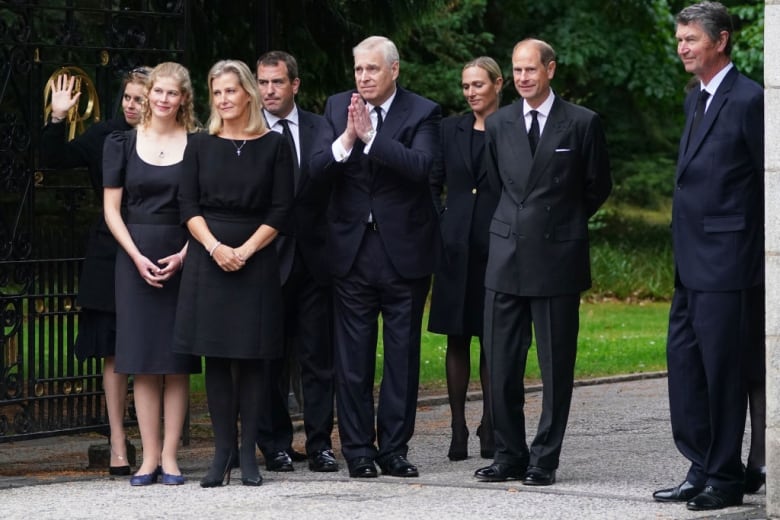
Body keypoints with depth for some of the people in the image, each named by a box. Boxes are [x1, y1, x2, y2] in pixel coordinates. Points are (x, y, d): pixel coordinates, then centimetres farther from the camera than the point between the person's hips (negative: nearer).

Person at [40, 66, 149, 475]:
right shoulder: (106, 135, 3)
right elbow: (53, 159, 4)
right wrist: (58, 120, -10)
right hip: (111, 258, 2)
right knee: (114, 353, 5)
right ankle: (117, 445, 10)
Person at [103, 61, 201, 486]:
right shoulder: (122, 143, 5)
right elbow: (111, 208, 4)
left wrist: (185, 255, -11)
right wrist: (137, 257, -7)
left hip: (184, 256, -1)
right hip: (135, 256, 1)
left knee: (177, 362, -1)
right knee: (142, 362, 0)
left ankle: (170, 456, 3)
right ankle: (149, 456, 4)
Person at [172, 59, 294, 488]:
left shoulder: (273, 146, 3)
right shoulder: (201, 146, 9)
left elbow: (280, 210, -1)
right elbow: (188, 206, 3)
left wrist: (246, 250, -12)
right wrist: (214, 247, -12)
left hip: (255, 261, -2)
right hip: (208, 260, 2)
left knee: (251, 358, -1)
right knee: (216, 357, 1)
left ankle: (248, 453, 3)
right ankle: (222, 452, 4)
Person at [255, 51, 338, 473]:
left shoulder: (322, 129, 6)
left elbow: (333, 183, 3)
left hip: (313, 258, 2)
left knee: (318, 356, 4)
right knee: (270, 359, 5)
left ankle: (319, 443, 10)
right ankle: (276, 445, 13)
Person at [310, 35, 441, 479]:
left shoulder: (422, 113, -4)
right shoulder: (337, 107, 5)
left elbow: (421, 166, -21)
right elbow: (314, 169, -4)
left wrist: (370, 135, -25)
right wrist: (347, 139, -20)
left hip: (404, 249, -2)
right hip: (353, 248, 2)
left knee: (402, 354, 5)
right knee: (353, 356, 3)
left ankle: (394, 448, 12)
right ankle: (359, 450, 9)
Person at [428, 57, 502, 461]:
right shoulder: (451, 130, 9)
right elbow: (432, 183, 12)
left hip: (497, 244, -2)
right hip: (457, 245, 2)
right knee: (457, 339, 2)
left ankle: (490, 427, 8)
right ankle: (458, 428, 5)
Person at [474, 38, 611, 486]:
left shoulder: (582, 123, -2)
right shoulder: (499, 124, 9)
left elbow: (598, 186, 8)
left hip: (557, 259, -3)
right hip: (507, 259, 3)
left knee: (556, 366, 1)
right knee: (502, 365, 3)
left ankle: (545, 460, 7)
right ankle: (509, 457, 12)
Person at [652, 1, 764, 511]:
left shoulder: (748, 100, -12)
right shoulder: (697, 99, 15)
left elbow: (769, 181, -12)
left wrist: (763, 257, -12)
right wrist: (683, 253, 19)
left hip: (728, 264, -9)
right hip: (693, 263, 9)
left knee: (723, 370, -2)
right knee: (684, 363, 11)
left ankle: (725, 478, 8)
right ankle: (702, 469, 19)